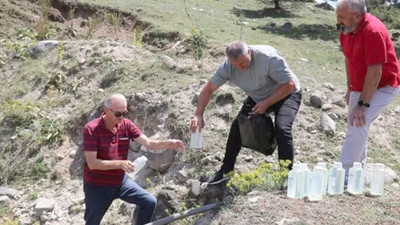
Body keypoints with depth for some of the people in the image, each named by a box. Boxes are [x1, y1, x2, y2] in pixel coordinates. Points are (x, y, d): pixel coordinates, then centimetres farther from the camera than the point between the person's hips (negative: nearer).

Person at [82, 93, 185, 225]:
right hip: (97, 185, -4)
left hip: (121, 181, 5)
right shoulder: (91, 129, -21)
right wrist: (119, 163, -35)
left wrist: (168, 143, -30)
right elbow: (92, 163, -26)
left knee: (149, 202, -3)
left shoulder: (127, 125, -6)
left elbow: (149, 143, -11)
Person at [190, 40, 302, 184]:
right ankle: (226, 171, 11)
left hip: (286, 94, -5)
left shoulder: (269, 58, -35)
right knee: (237, 126, -6)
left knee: (282, 129, -27)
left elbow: (289, 84, -28)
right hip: (257, 97, 5)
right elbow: (208, 89, -13)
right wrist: (198, 115, -24)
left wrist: (266, 104, -30)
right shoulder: (228, 66, -20)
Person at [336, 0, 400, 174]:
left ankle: (344, 173, -13)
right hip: (360, 86, 8)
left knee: (358, 124, -20)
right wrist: (350, 88, 11)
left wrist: (362, 104, -27)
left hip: (382, 86, -8)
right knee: (353, 124, 15)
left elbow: (375, 72, -30)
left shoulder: (373, 31, -30)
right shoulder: (346, 29, -6)